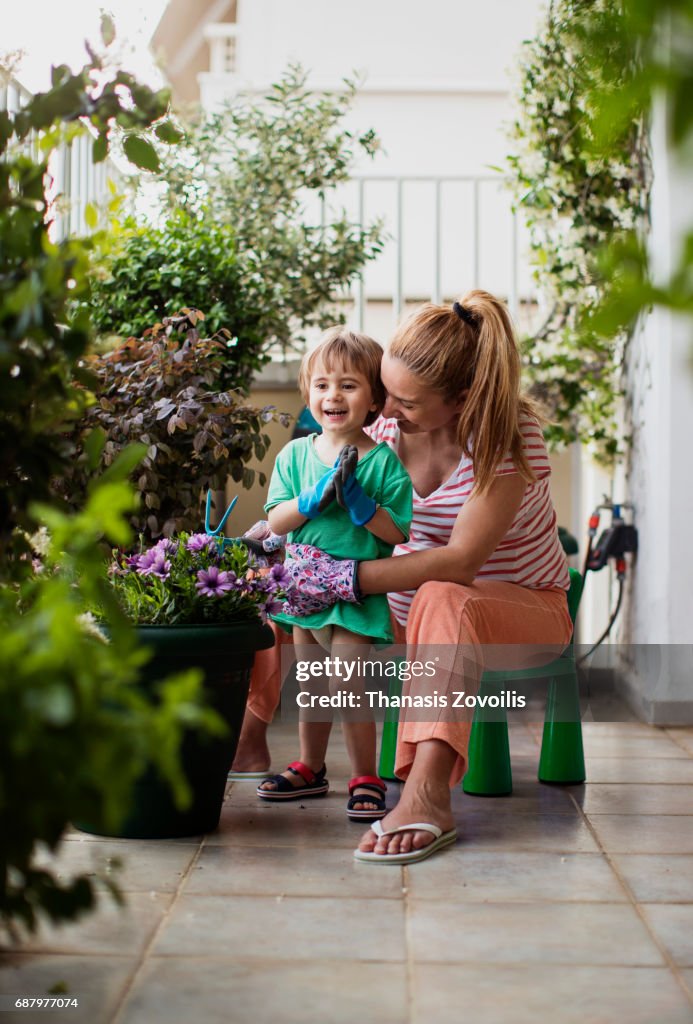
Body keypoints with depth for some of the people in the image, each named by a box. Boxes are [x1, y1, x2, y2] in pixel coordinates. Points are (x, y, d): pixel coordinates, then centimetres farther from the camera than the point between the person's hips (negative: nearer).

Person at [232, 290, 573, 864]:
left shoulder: (508, 435, -24)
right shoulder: (387, 426, -9)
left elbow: (459, 562, -32)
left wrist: (341, 577, -36)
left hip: (523, 607, -6)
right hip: (413, 609, 6)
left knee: (440, 599, -41)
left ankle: (427, 795, -50)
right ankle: (247, 734, 1)